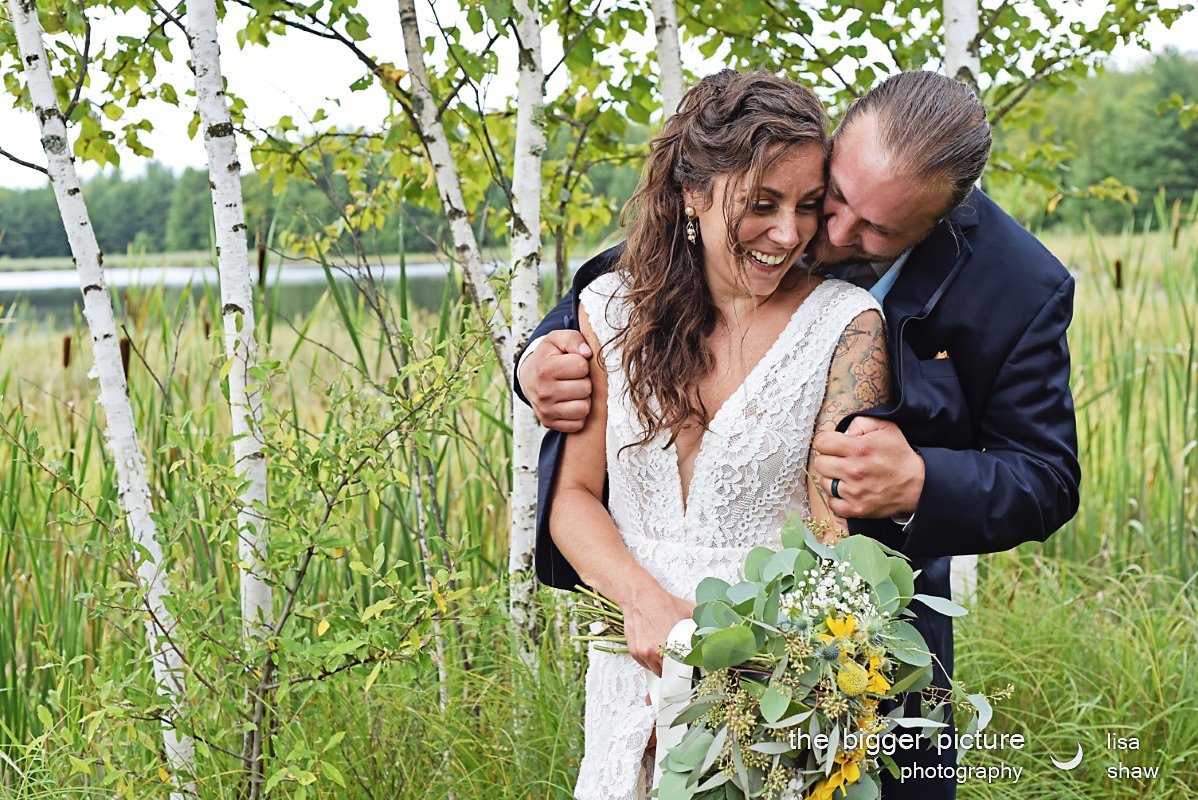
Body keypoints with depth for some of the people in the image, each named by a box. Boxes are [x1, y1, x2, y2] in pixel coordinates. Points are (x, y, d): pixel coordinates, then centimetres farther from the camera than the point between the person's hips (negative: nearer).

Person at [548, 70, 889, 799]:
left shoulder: (845, 323, -9)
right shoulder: (613, 310, -2)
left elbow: (836, 533, -13)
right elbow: (573, 496, 0)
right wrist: (646, 602, -18)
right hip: (635, 667, 3)